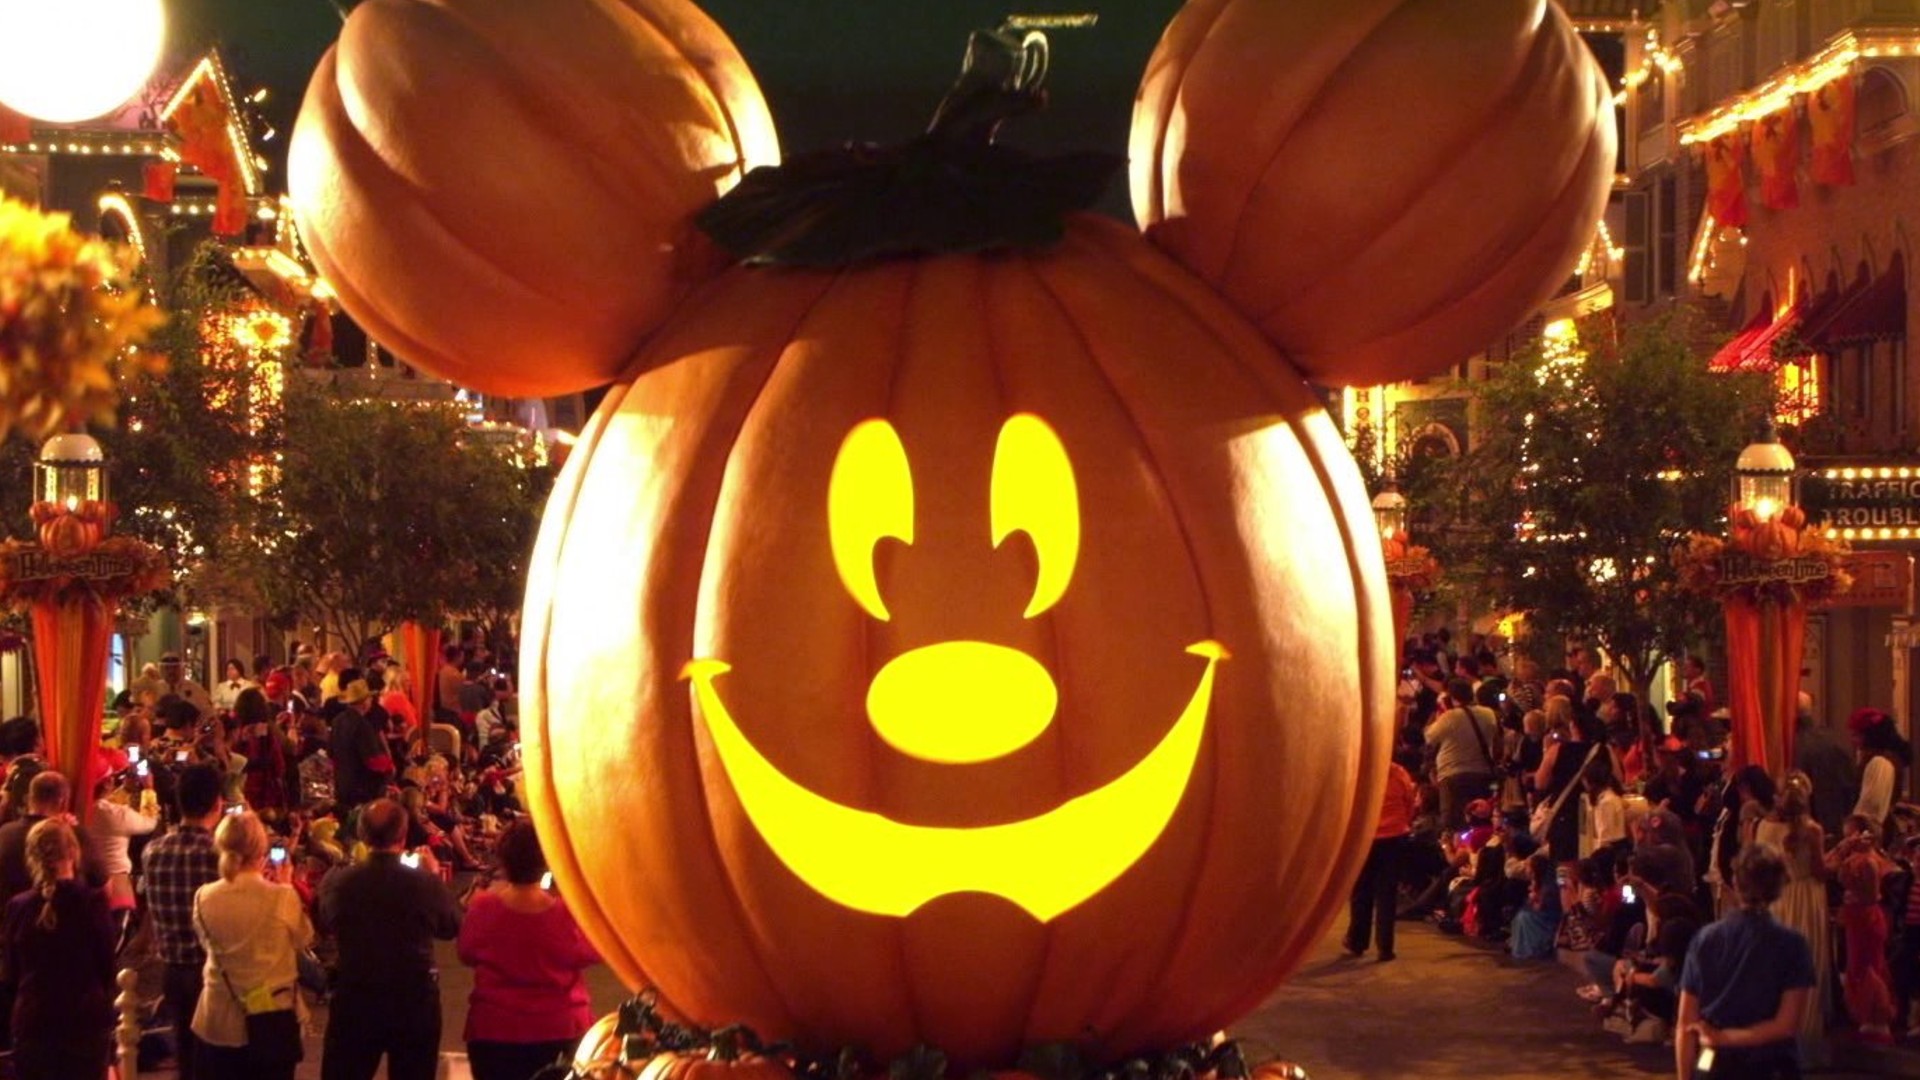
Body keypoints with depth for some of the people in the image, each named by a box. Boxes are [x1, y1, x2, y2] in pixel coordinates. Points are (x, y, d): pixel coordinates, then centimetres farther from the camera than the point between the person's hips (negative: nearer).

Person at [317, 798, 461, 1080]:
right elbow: (451, 927, 5)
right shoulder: (426, 883, -13)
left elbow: (324, 925, 8)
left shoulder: (336, 882, -12)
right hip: (415, 1004, 0)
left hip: (354, 1004, 0)